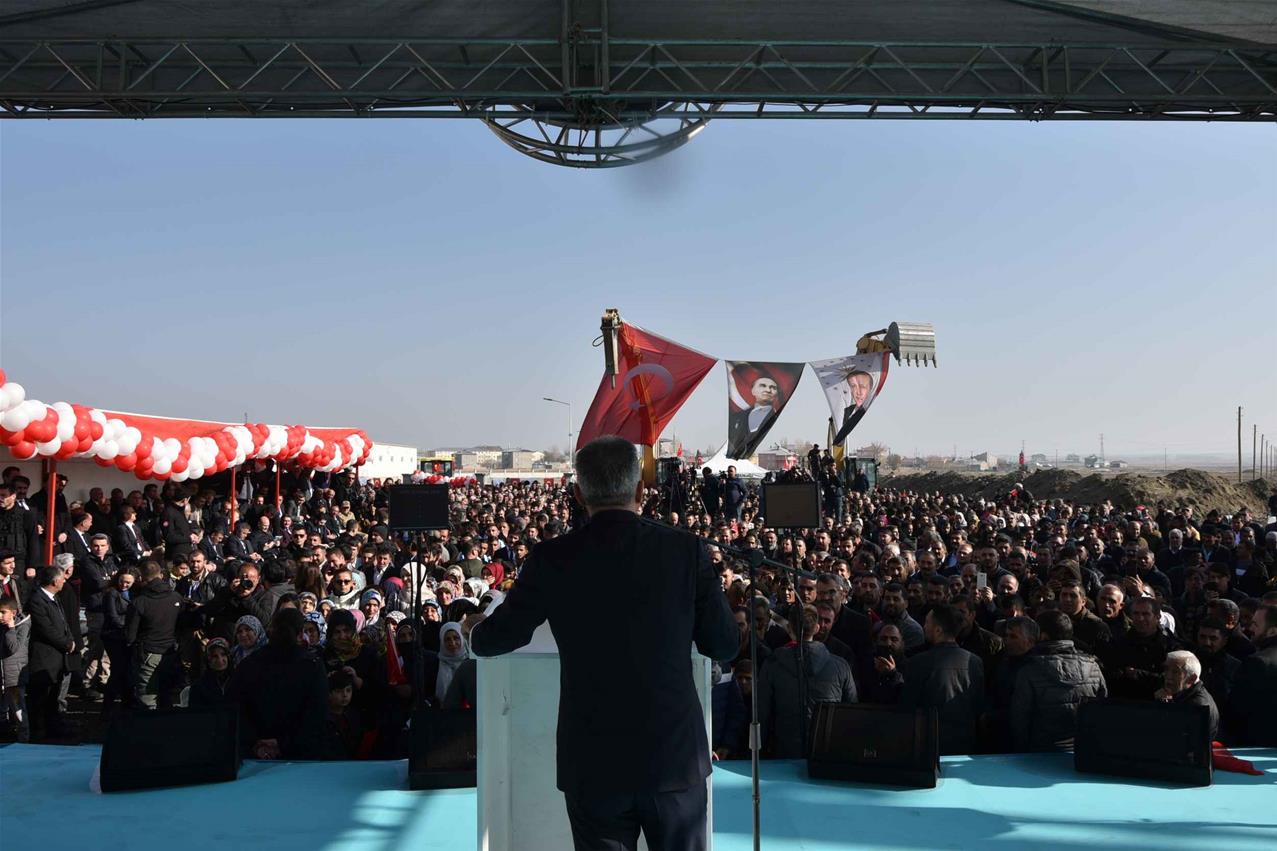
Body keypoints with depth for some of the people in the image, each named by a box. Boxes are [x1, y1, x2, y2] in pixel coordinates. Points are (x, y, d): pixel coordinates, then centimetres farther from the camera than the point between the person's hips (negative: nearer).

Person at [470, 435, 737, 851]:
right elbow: (725, 646, 0)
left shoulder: (552, 559, -8)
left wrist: (479, 626, 23)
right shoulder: (687, 550, -7)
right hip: (676, 755, 1)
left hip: (593, 765, 0)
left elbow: (488, 642, 0)